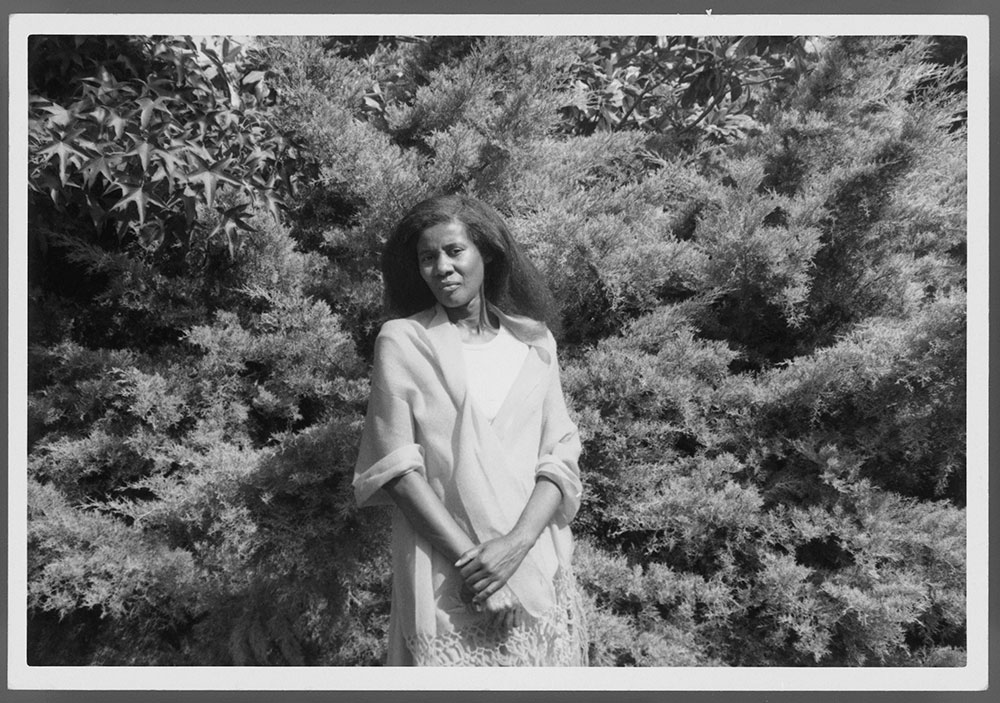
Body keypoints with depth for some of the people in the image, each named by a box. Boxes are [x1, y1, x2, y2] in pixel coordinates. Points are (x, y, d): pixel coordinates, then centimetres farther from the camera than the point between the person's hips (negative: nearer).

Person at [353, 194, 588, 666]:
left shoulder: (534, 340, 5)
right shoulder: (402, 341, -2)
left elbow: (561, 458, 1)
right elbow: (395, 467, -7)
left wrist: (516, 543, -14)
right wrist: (467, 556, -13)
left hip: (538, 567, 3)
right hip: (444, 579, -2)